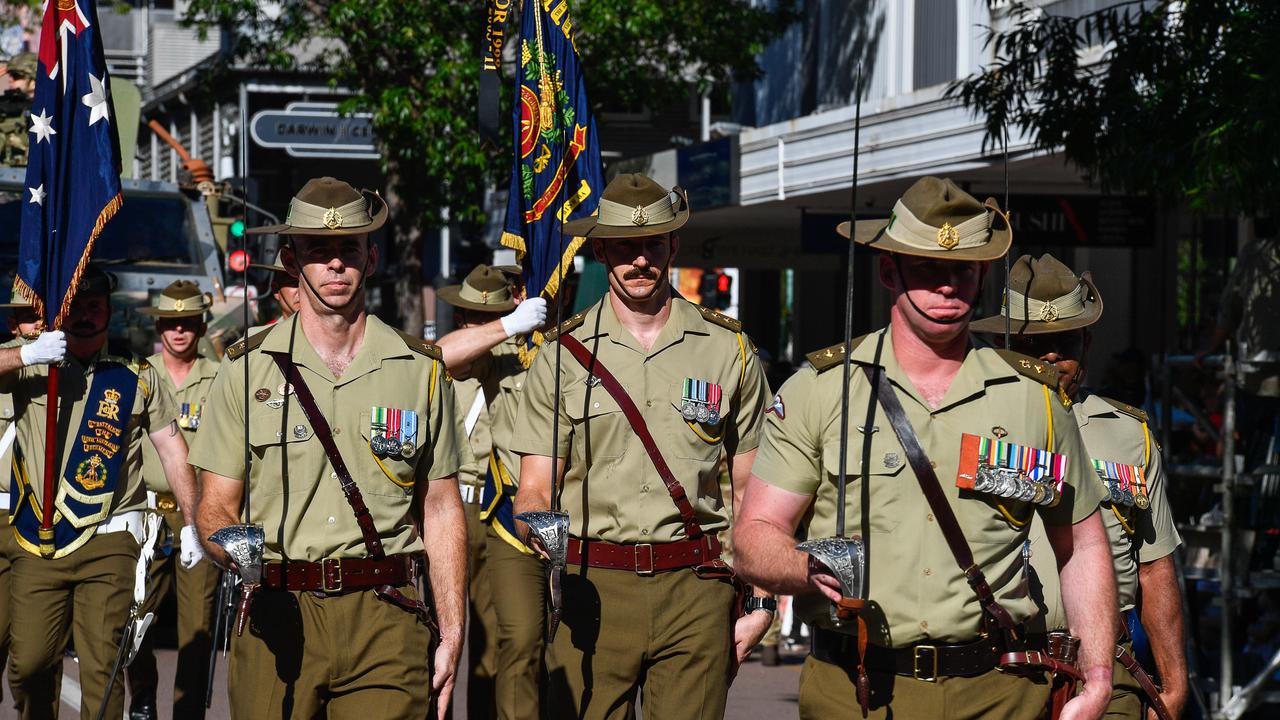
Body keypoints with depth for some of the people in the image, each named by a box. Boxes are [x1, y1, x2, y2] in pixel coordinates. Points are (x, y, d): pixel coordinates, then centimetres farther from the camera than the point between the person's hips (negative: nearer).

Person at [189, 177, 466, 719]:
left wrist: (452, 633, 5)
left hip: (387, 618, 0)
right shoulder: (248, 369, 6)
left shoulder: (420, 369, 9)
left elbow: (441, 510, 11)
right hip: (277, 615, 0)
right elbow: (215, 508, 6)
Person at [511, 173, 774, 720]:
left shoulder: (729, 350, 8)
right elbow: (533, 491, 4)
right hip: (591, 587, 0)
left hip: (696, 590, 0)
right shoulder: (562, 355, 6)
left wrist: (761, 602, 4)